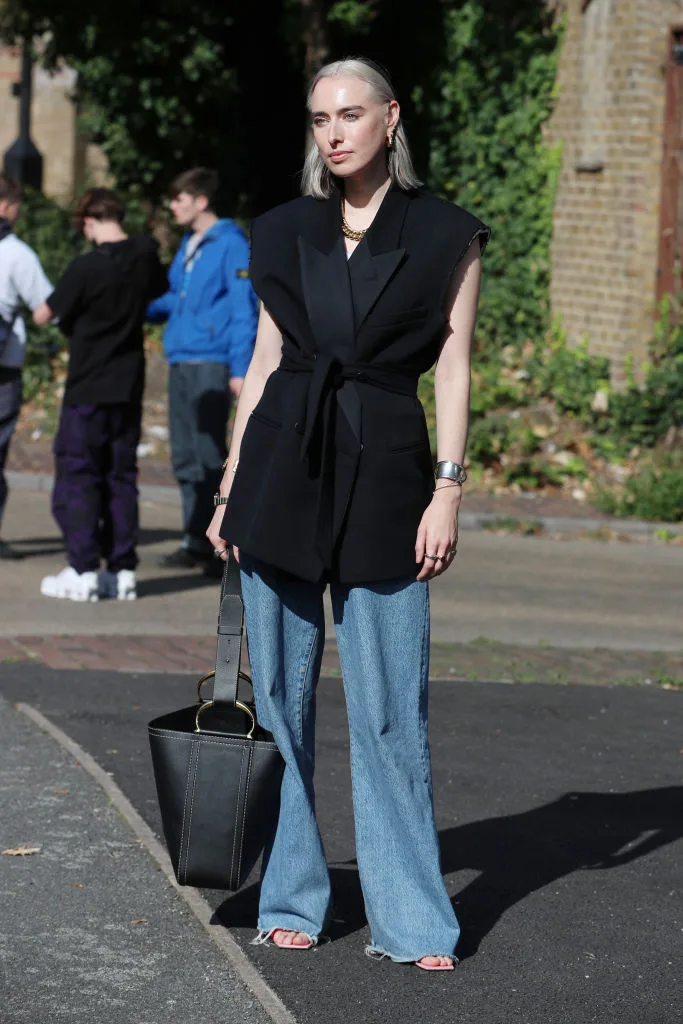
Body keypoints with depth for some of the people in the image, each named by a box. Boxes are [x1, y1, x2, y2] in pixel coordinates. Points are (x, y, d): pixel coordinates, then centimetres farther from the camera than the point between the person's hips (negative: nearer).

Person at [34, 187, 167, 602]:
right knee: (121, 477, 10)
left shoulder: (86, 267, -17)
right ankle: (123, 570, 8)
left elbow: (45, 315, -9)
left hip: (87, 390, -5)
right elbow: (159, 289, 23)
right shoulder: (145, 258, 0)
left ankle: (83, 571, -3)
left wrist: (42, 311, 13)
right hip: (129, 388, 5)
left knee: (76, 477, 2)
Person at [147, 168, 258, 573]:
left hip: (211, 365, -8)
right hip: (180, 364, 8)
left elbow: (244, 308, -12)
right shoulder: (188, 245, 16)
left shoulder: (231, 244, -8)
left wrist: (240, 368, -16)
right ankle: (196, 539, 17)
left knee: (209, 455, -7)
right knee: (186, 458, 10)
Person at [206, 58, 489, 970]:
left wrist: (448, 492, -7)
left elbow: (453, 373, 0)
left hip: (385, 474, -3)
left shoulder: (446, 237, 1)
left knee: (390, 707, -3)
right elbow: (264, 362, 11)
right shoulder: (286, 233, 9)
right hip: (283, 468, 3)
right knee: (279, 695, 6)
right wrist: (229, 490, 9)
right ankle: (291, 897, 17)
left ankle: (409, 918, 4)